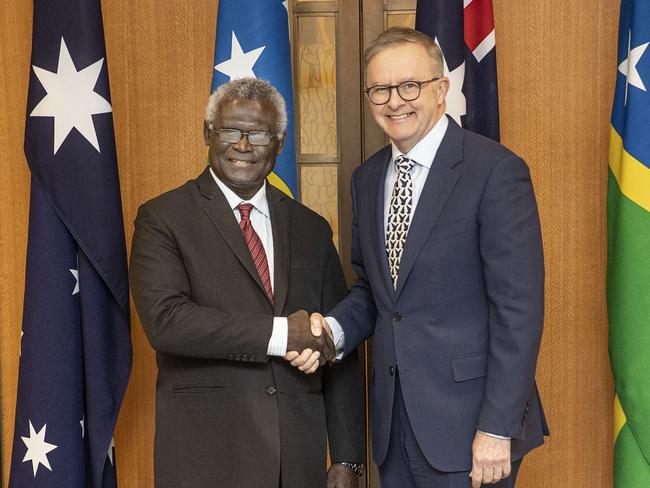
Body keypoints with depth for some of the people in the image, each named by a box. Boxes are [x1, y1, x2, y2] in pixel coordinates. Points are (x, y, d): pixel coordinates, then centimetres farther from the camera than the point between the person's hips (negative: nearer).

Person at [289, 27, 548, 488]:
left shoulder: (496, 170, -12)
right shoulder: (367, 178, 9)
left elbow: (519, 308, -15)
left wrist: (497, 428, -17)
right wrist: (334, 328, -4)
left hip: (466, 420, -6)